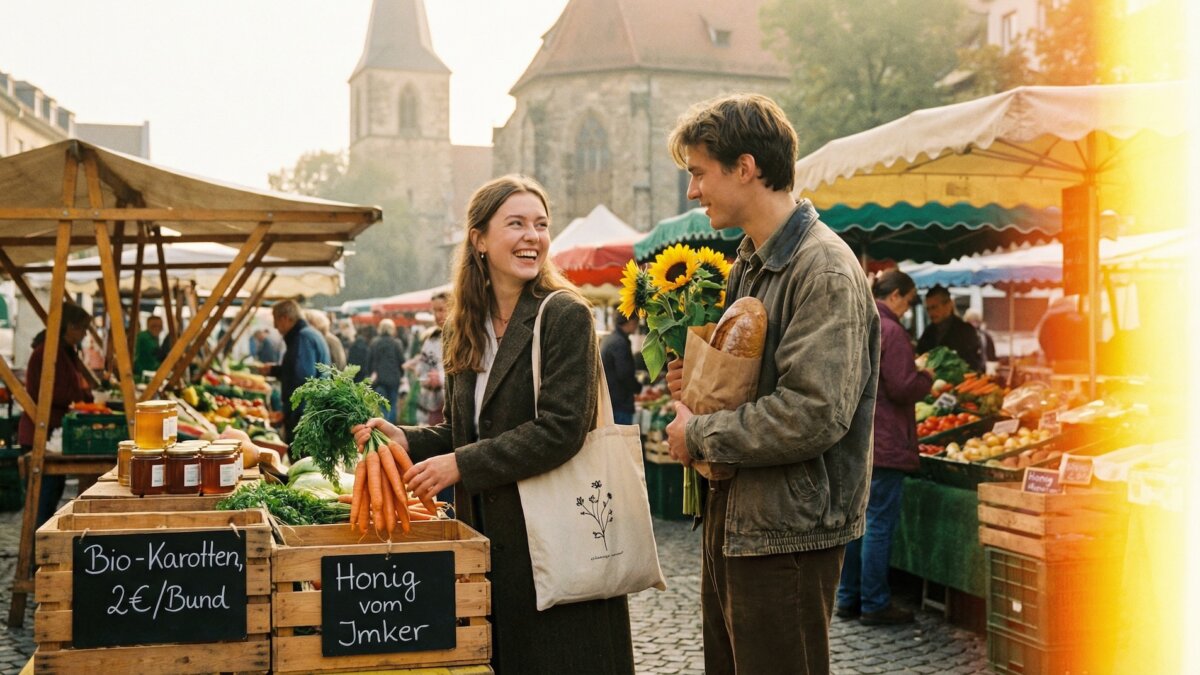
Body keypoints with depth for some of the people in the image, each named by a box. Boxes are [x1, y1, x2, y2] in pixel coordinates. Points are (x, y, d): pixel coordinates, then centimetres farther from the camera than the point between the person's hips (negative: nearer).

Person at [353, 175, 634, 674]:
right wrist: (406, 440, -4)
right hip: (489, 535, 6)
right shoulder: (467, 329, 11)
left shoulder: (565, 315, -10)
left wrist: (461, 465, -17)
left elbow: (561, 428, -18)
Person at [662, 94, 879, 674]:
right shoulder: (748, 265, 13)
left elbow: (815, 414, -26)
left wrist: (700, 434, -15)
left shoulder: (825, 269, -17)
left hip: (788, 533, -9)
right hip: (731, 516, 9)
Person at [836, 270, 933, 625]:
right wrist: (926, 378, 3)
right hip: (883, 445, -9)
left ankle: (848, 598, 19)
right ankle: (875, 603, 3)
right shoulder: (889, 330, -14)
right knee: (880, 522, -2)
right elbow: (902, 389, -17)